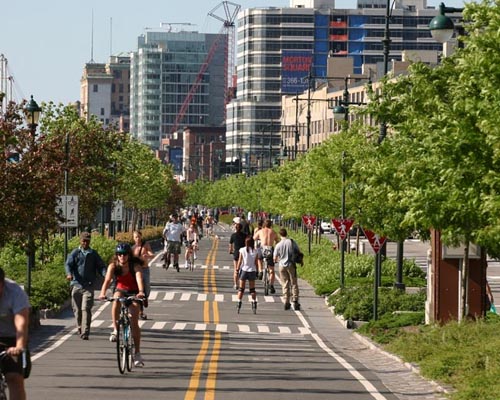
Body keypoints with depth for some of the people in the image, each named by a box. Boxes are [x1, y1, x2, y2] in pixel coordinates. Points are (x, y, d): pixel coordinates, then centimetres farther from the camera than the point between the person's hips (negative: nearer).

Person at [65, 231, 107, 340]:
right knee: (77, 309, 9)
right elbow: (68, 264, -4)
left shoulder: (93, 254, 12)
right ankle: (79, 328, 30)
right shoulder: (75, 253, 8)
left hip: (89, 285, -1)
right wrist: (69, 274, -26)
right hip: (76, 284, 1)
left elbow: (101, 266, 8)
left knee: (86, 308, -13)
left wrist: (105, 274, -14)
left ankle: (85, 332, -18)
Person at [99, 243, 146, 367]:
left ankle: (137, 353, -5)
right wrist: (103, 293, -46)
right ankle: (115, 330, -28)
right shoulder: (113, 266, -14)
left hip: (133, 293, -1)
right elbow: (107, 280, -27)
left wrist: (141, 292, -55)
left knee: (134, 323, -12)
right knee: (116, 300, -37)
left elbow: (139, 279, -35)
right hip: (120, 291, 1)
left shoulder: (135, 265, -19)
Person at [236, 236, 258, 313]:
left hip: (244, 270, -1)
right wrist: (257, 272, 9)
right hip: (252, 270, 1)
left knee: (241, 289, 5)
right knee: (252, 289, 9)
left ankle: (239, 304, 1)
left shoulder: (242, 250, -7)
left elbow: (239, 261, -5)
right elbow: (256, 263, 0)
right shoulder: (255, 251, -4)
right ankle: (254, 304, 4)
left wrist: (237, 270, 3)